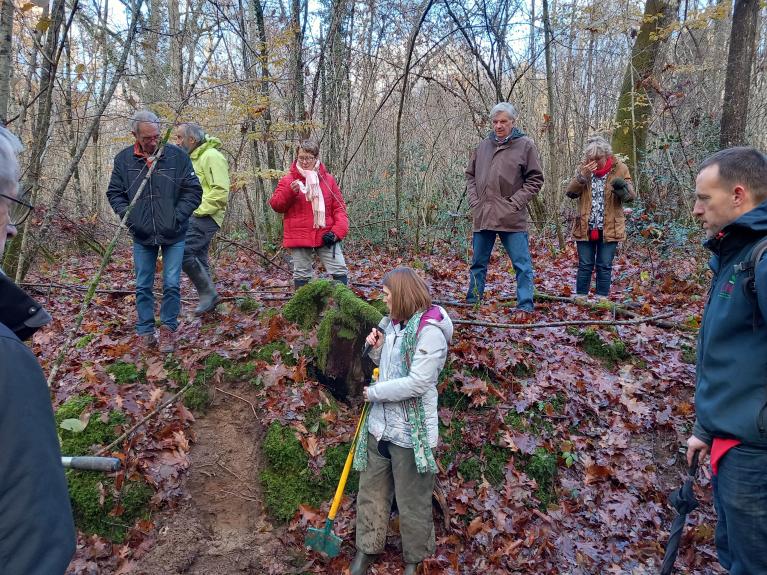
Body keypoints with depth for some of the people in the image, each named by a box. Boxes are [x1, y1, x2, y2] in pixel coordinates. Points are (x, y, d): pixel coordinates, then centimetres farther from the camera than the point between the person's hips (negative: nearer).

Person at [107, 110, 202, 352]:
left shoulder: (177, 156, -7)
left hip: (173, 235, -2)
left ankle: (168, 329, 19)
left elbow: (193, 190, -3)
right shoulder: (123, 159, -2)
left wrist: (178, 216, -13)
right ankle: (145, 332, 23)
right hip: (142, 235, 2)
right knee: (143, 287, 9)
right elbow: (114, 193, 8)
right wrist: (128, 216, -8)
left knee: (172, 285, 0)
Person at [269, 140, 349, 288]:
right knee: (301, 275, 9)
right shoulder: (288, 180, 1)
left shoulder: (328, 179, 6)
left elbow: (339, 207, 5)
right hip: (299, 236, -1)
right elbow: (275, 205, -1)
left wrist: (338, 231, -8)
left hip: (326, 236, 1)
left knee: (340, 271, -1)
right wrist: (290, 191, -18)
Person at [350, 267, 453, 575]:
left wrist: (372, 392, -15)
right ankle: (367, 549, 38)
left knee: (412, 502, 11)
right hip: (379, 424, 8)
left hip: (410, 431, -7)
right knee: (371, 491, 19)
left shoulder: (430, 331, -20)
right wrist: (376, 349, -3)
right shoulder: (394, 324, 5)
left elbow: (416, 383, -25)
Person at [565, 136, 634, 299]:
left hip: (609, 228, -1)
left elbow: (630, 196, -5)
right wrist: (582, 175, -23)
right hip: (585, 227, 1)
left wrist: (622, 187, -28)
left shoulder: (619, 168, -2)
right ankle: (580, 298, 15)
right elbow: (571, 193, -7)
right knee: (585, 265, 7)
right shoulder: (583, 168, 1)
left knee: (604, 266, 6)